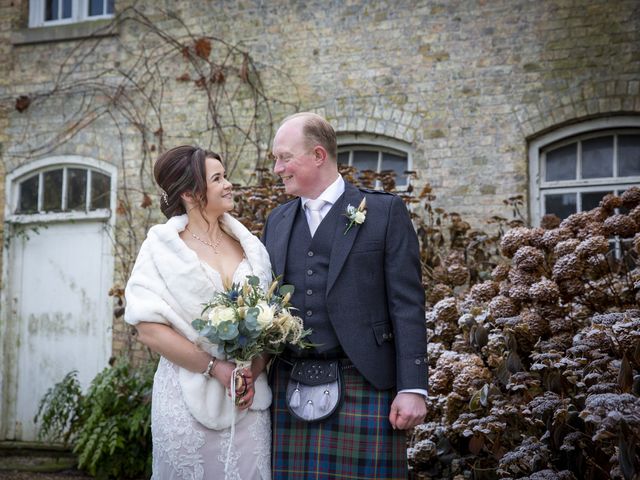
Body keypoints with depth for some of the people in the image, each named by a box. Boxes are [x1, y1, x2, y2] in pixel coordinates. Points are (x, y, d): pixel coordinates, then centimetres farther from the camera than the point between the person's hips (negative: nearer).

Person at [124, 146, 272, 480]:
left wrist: (255, 371, -7)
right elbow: (148, 328, -9)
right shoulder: (163, 248, -3)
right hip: (188, 395, -3)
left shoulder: (250, 247, 7)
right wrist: (215, 367, -14)